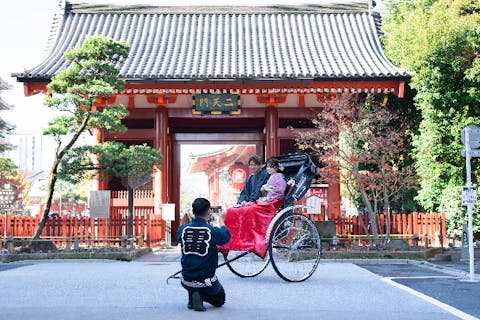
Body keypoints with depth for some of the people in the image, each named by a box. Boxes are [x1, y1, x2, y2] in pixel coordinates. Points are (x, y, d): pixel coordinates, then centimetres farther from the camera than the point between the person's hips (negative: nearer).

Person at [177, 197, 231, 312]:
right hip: (206, 282, -4)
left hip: (186, 282, 4)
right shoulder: (214, 231, -16)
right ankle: (202, 296, -7)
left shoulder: (182, 229, -8)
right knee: (220, 299, 25)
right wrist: (221, 220, 21)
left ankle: (192, 298, 11)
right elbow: (226, 236, 6)